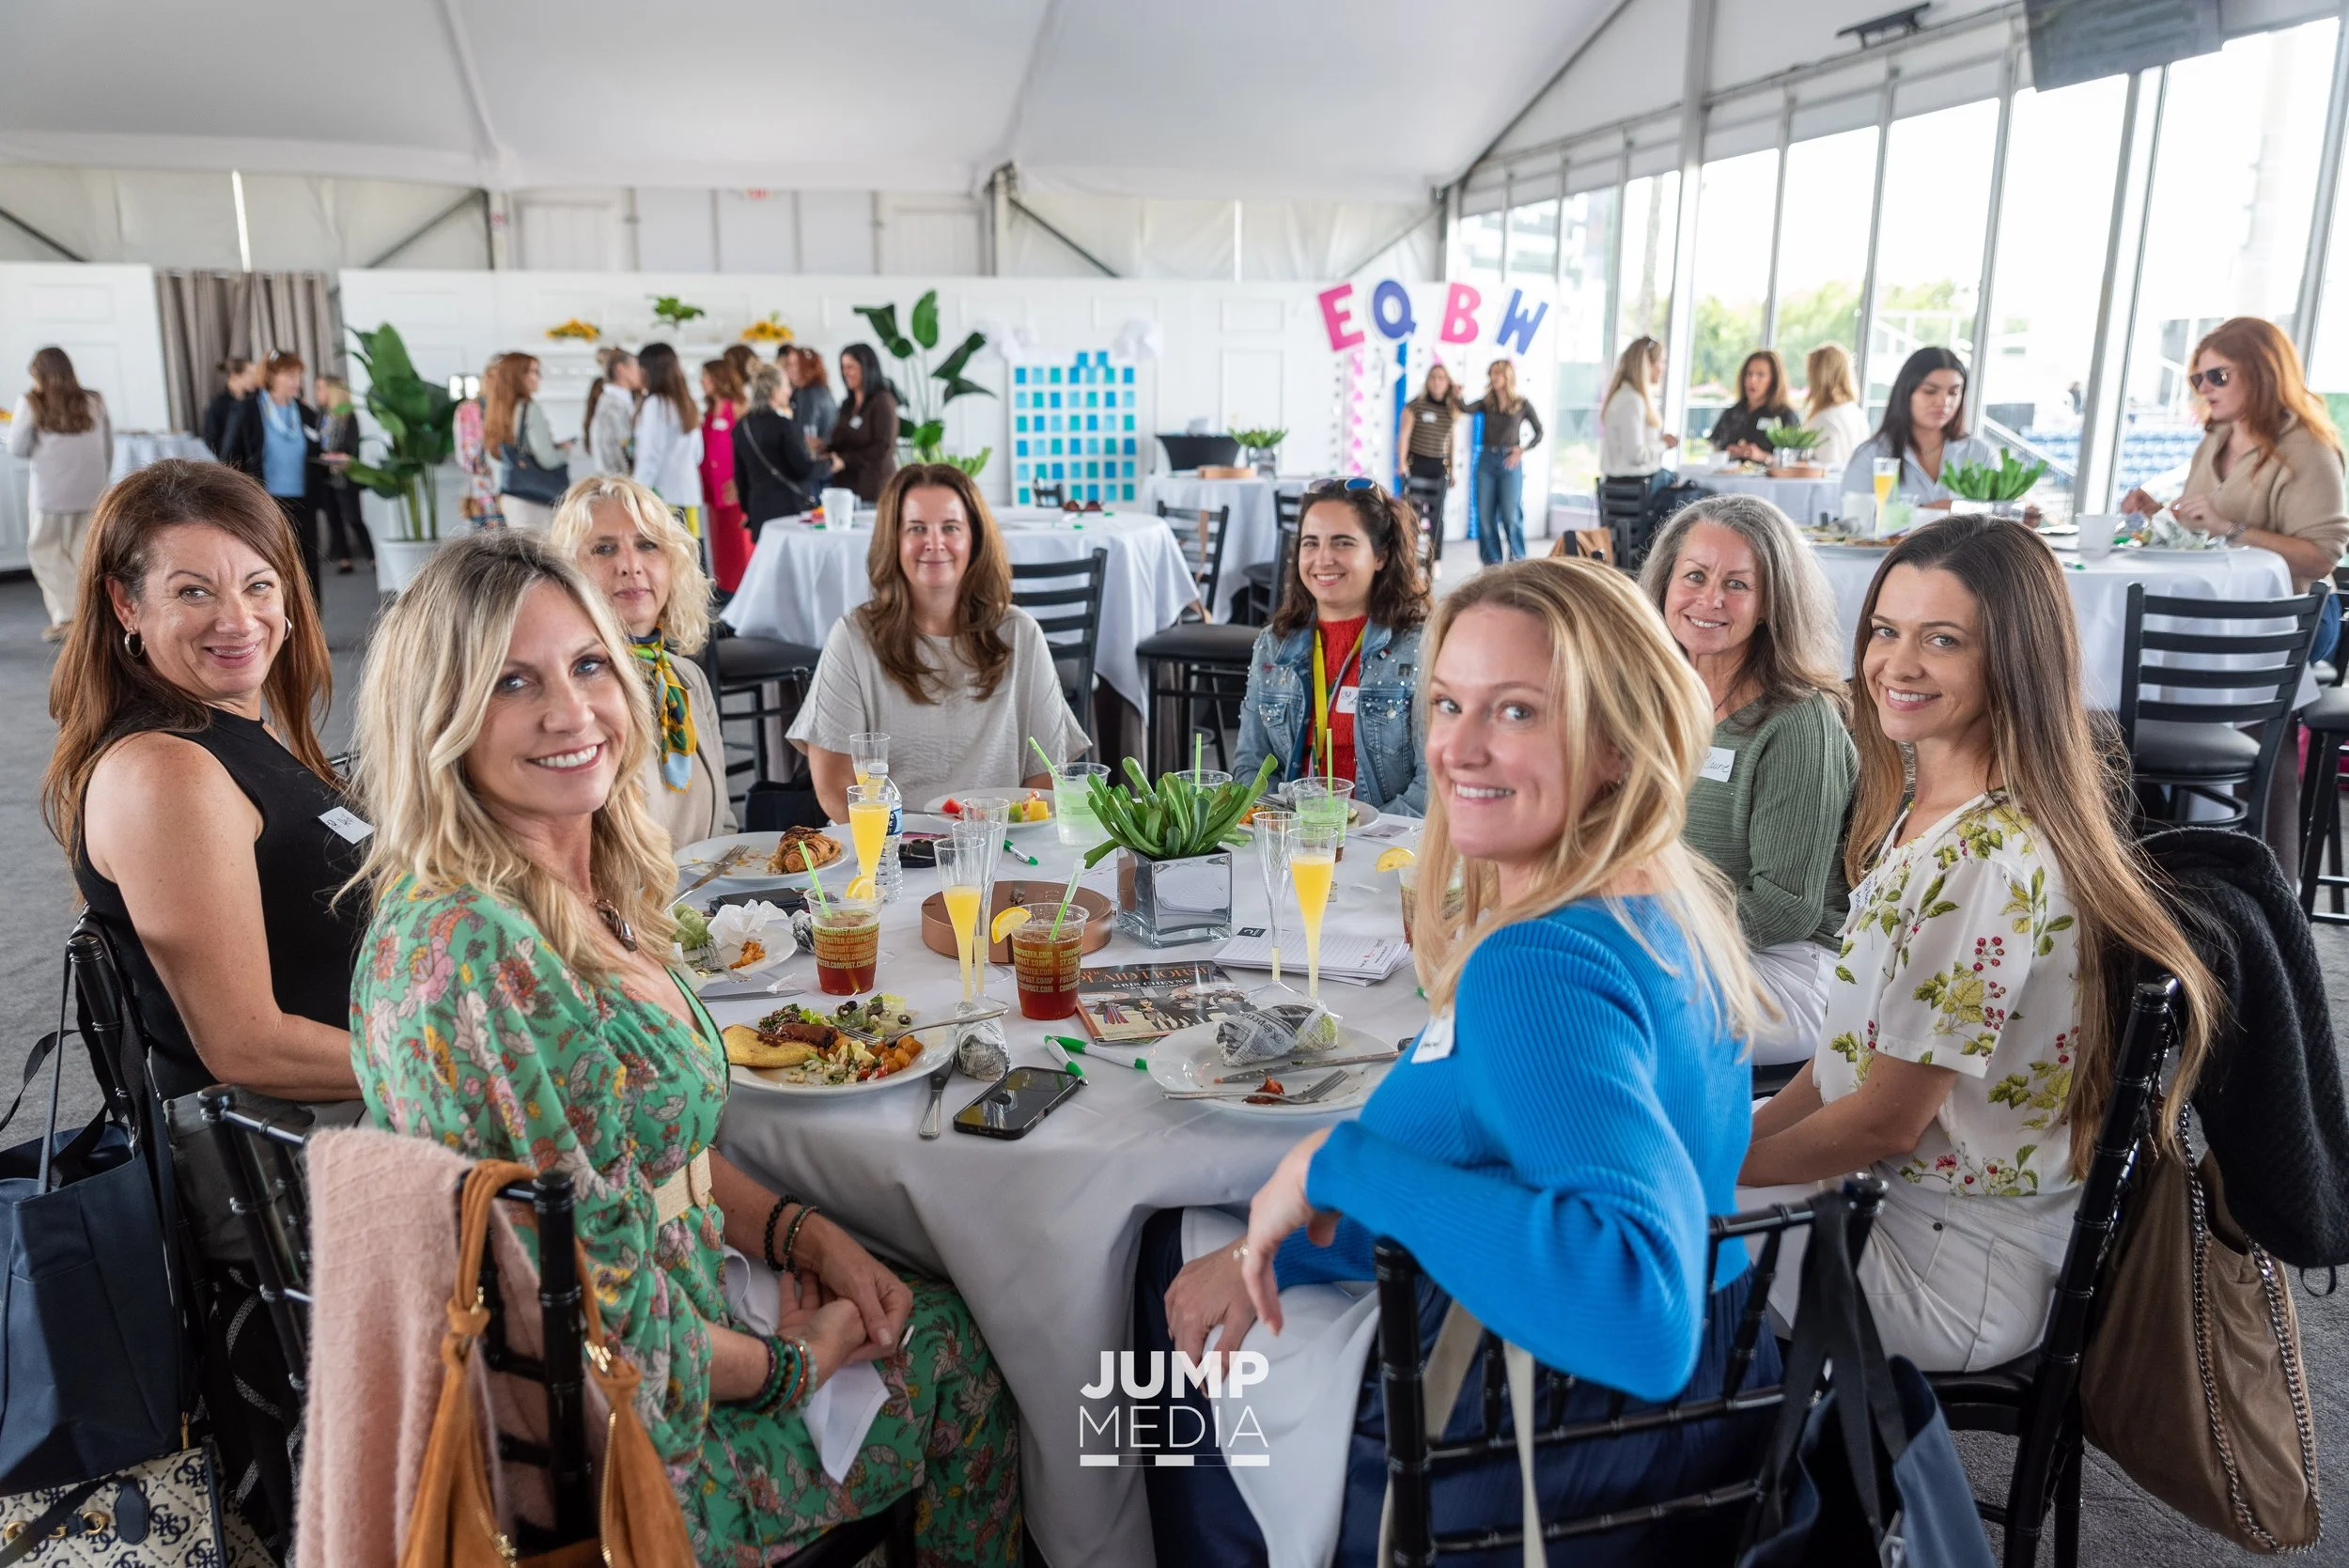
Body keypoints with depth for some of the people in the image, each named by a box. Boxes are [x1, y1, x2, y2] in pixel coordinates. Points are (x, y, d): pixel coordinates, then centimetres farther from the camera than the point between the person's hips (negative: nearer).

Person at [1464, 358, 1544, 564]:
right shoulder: (1486, 403, 8)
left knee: (1510, 515, -7)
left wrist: (1522, 450, -8)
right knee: (1485, 515, 1)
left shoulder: (1522, 404, 3)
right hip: (1487, 460, 3)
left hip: (1510, 462, -3)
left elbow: (1539, 433, 5)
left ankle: (1517, 560, 7)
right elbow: (1465, 409, -9)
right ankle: (1492, 561, 10)